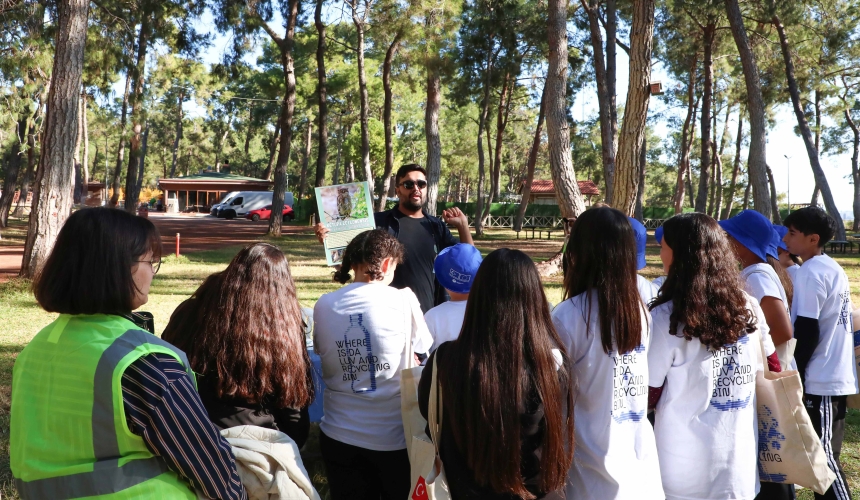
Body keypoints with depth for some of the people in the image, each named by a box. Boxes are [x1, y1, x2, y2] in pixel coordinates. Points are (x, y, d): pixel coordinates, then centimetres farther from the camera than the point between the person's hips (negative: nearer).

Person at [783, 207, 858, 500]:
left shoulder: (810, 272, -15)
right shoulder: (833, 268, 13)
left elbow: (807, 334, -18)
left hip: (819, 380, -9)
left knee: (822, 454, -3)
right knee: (826, 453, 14)